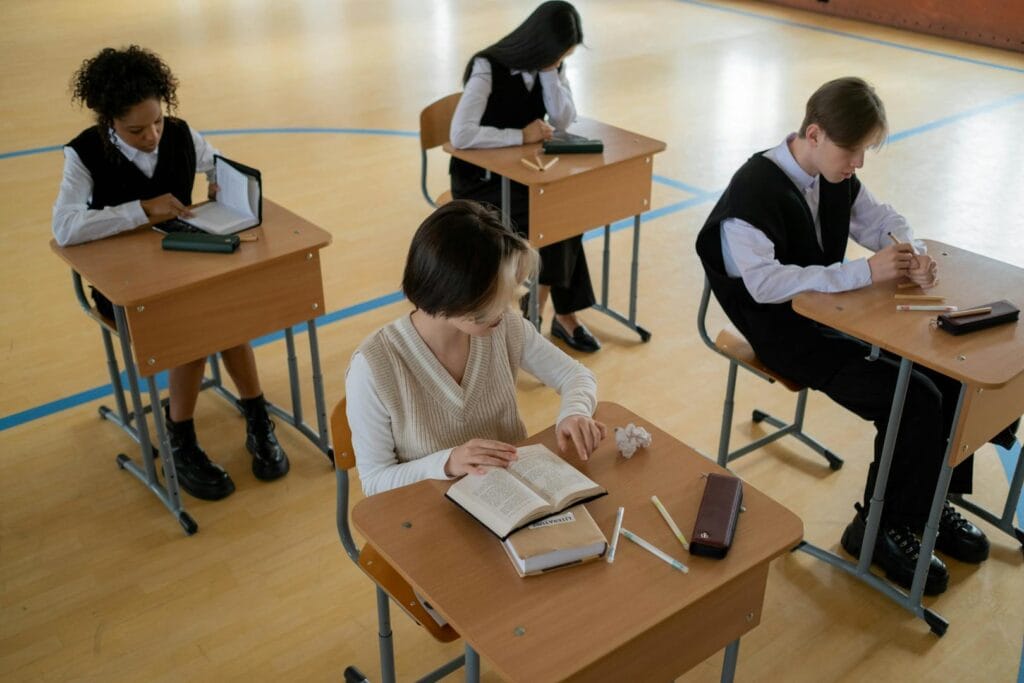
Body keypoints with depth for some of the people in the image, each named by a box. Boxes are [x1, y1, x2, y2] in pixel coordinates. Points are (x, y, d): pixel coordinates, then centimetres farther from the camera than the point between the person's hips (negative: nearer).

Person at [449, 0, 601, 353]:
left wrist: (550, 70, -18)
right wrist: (521, 135, -26)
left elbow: (563, 121, -9)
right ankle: (562, 314, -7)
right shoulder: (488, 68, -21)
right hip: (480, 179, -6)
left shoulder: (549, 64, -1)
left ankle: (559, 313, -5)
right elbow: (460, 135, -32)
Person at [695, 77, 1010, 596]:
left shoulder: (837, 178, 4)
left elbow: (882, 221, 15)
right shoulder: (754, 189, -21)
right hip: (786, 333, -8)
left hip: (835, 312, 8)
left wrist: (913, 255, -10)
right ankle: (880, 528, 1)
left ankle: (931, 499, 17)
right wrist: (865, 271, -30)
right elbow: (764, 282, -30)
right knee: (915, 400, -19)